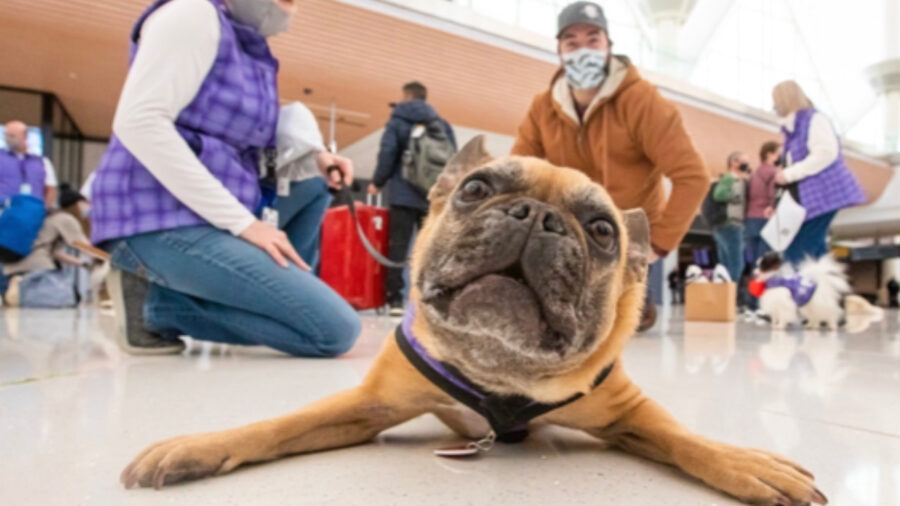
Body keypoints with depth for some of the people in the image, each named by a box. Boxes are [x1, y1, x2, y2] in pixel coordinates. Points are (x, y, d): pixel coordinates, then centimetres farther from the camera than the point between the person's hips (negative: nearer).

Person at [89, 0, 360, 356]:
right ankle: (154, 301, -7)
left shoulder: (253, 56, 18)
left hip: (210, 222, 9)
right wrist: (241, 221, -20)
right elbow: (138, 121, -19)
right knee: (336, 329, -14)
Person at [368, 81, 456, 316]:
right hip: (434, 195, 3)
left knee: (398, 246, 0)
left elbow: (387, 154, -4)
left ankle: (395, 298, -3)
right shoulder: (442, 124, 12)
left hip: (403, 194, -2)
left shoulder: (397, 121, 4)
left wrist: (378, 182, 8)